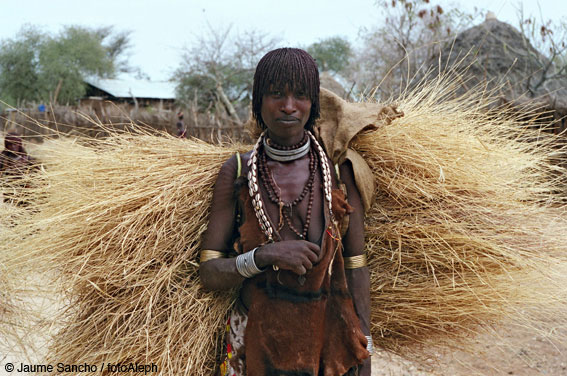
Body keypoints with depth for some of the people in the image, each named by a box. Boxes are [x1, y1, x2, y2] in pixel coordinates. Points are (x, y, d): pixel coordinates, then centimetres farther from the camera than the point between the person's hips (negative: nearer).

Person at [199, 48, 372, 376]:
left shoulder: (339, 171, -7)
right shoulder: (237, 173, -7)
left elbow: (357, 270, -5)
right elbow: (209, 274, -7)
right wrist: (264, 256, -24)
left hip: (330, 343, 0)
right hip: (257, 345, 0)